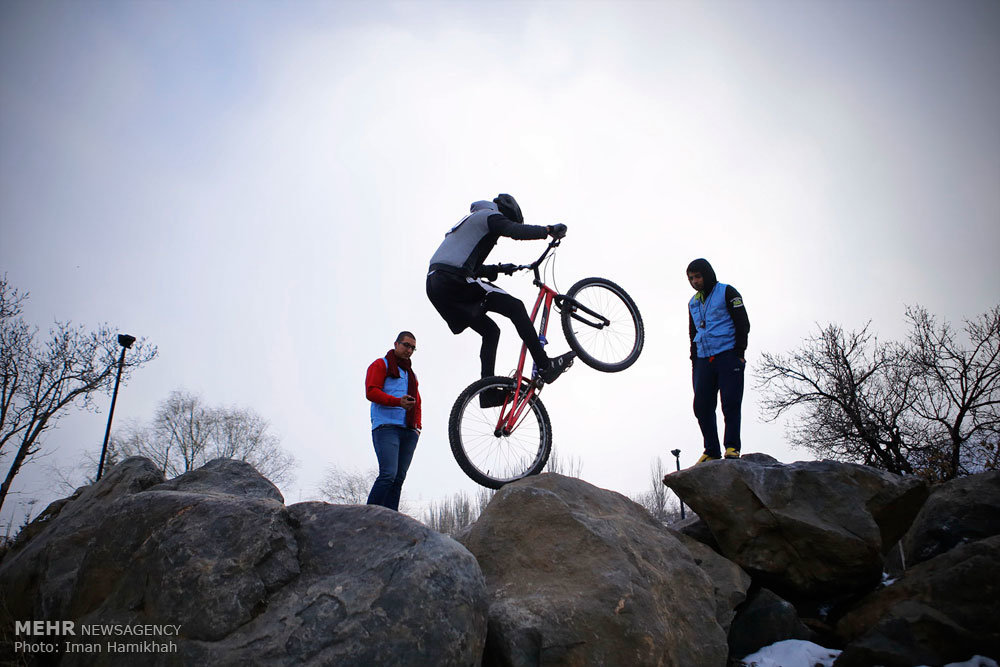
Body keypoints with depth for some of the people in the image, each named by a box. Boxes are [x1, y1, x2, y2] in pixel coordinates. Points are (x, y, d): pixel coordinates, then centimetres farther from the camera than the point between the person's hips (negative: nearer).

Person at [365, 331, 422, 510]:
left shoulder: (411, 374, 30)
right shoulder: (381, 365, 9)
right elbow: (371, 392, -6)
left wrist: (417, 426, 12)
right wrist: (398, 402, -20)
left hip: (409, 432, 7)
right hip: (386, 427, -7)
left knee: (399, 478, 0)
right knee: (389, 474, -20)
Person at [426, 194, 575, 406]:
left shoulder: (471, 220, 35)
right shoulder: (490, 215, 6)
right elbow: (515, 231, -16)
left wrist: (498, 269, 29)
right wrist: (549, 230, -11)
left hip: (435, 287, 10)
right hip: (454, 280, -10)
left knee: (491, 331, 15)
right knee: (515, 307, -5)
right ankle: (544, 365, -8)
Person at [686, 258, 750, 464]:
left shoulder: (727, 292, 4)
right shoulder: (693, 302, 21)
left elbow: (743, 323, -1)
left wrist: (739, 353, -10)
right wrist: (694, 359, 15)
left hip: (728, 356, -5)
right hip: (703, 360, 5)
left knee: (730, 402, -10)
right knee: (702, 406, -2)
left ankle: (732, 447, -2)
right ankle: (712, 451, 3)